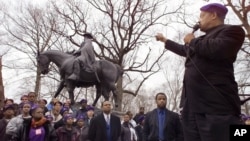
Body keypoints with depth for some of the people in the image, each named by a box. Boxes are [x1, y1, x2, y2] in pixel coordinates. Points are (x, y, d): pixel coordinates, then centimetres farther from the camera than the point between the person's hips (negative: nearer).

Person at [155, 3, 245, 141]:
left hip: (216, 105, -9)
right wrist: (165, 40, 59)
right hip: (192, 105, 9)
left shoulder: (231, 31, 2)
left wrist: (192, 41, -2)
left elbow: (217, 49, -20)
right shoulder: (204, 39, 29)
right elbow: (184, 50, 48)